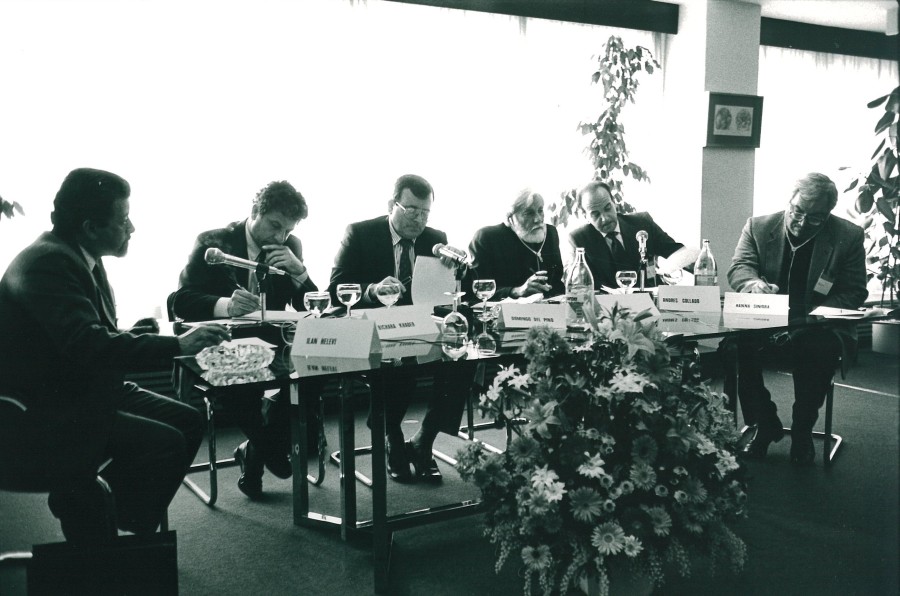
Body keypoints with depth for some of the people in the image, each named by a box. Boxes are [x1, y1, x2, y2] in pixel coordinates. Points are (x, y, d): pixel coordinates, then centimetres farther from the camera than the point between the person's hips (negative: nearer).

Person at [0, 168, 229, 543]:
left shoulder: (79, 258, 7)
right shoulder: (46, 262, -22)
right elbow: (88, 345, -33)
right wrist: (177, 346, -31)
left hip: (80, 392, 10)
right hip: (32, 417, -9)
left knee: (187, 422, 1)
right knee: (164, 442, -21)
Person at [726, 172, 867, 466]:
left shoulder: (849, 237, -2)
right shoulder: (758, 227, 2)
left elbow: (854, 293, -2)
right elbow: (739, 266, -5)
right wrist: (754, 283, -31)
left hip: (818, 325, -1)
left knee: (819, 349, -36)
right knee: (734, 343, -30)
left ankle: (802, 431, -9)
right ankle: (765, 424, -6)